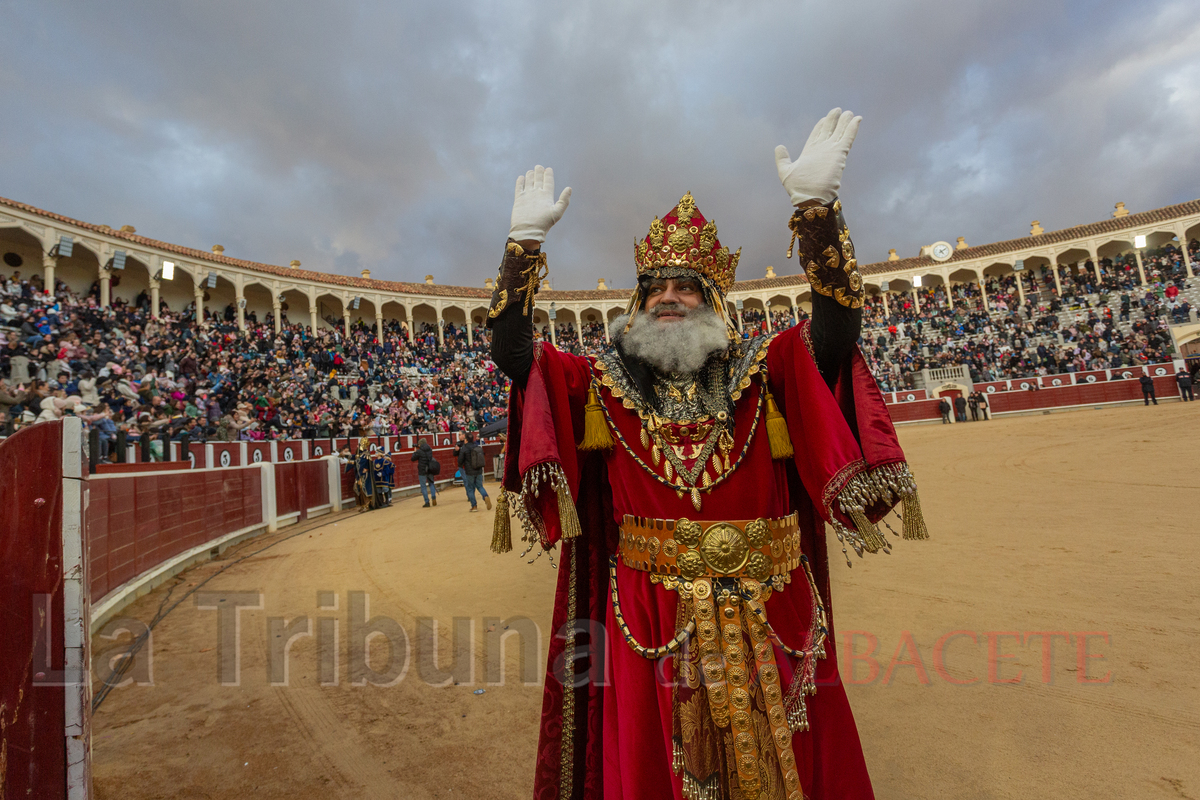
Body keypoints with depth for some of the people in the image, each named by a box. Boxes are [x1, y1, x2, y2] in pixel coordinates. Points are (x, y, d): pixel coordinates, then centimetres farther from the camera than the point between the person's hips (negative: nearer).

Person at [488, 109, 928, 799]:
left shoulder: (763, 374, -1)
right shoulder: (604, 386, 0)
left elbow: (837, 325, -14)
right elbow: (512, 352, -6)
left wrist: (817, 206, -23)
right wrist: (526, 242, -11)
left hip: (763, 617, 1)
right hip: (650, 618, 0)